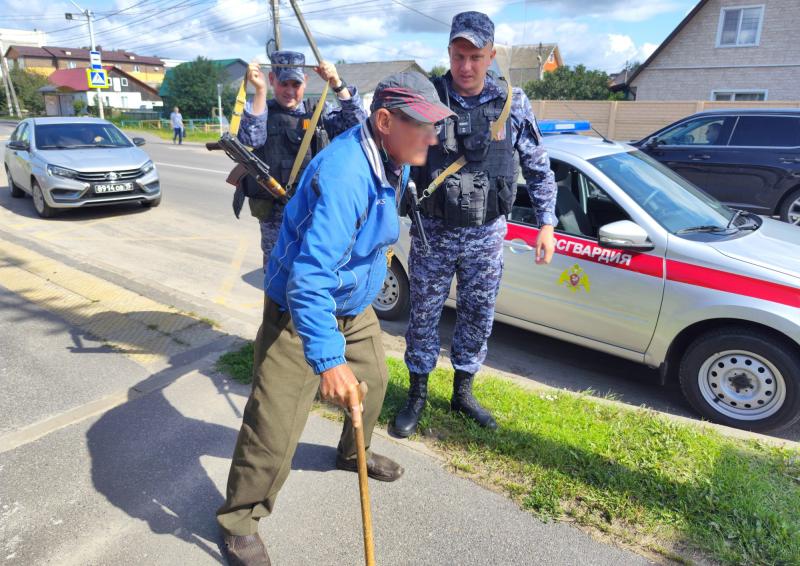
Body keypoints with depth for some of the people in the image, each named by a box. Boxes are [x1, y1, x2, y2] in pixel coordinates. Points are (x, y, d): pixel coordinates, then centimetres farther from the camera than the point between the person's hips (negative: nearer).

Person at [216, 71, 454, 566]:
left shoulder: (395, 162, -2)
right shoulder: (345, 175, -34)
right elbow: (310, 277, -40)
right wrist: (328, 359, -42)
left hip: (354, 307, 9)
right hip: (300, 314, -9)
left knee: (374, 381, 23)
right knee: (275, 428, -5)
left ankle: (353, 453, 52)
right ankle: (240, 521, 20)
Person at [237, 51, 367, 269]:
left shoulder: (320, 112, 6)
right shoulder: (261, 112, 3)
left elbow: (358, 123, -5)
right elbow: (250, 139, -16)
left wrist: (337, 84, -15)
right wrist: (260, 91, -21)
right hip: (275, 215, -1)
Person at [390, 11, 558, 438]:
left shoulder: (513, 103, -2)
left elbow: (538, 168, 5)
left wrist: (546, 223, 3)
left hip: (486, 235, 2)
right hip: (433, 232, -1)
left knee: (478, 317, 11)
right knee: (423, 316, 8)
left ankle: (462, 393, 32)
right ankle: (417, 395, 28)